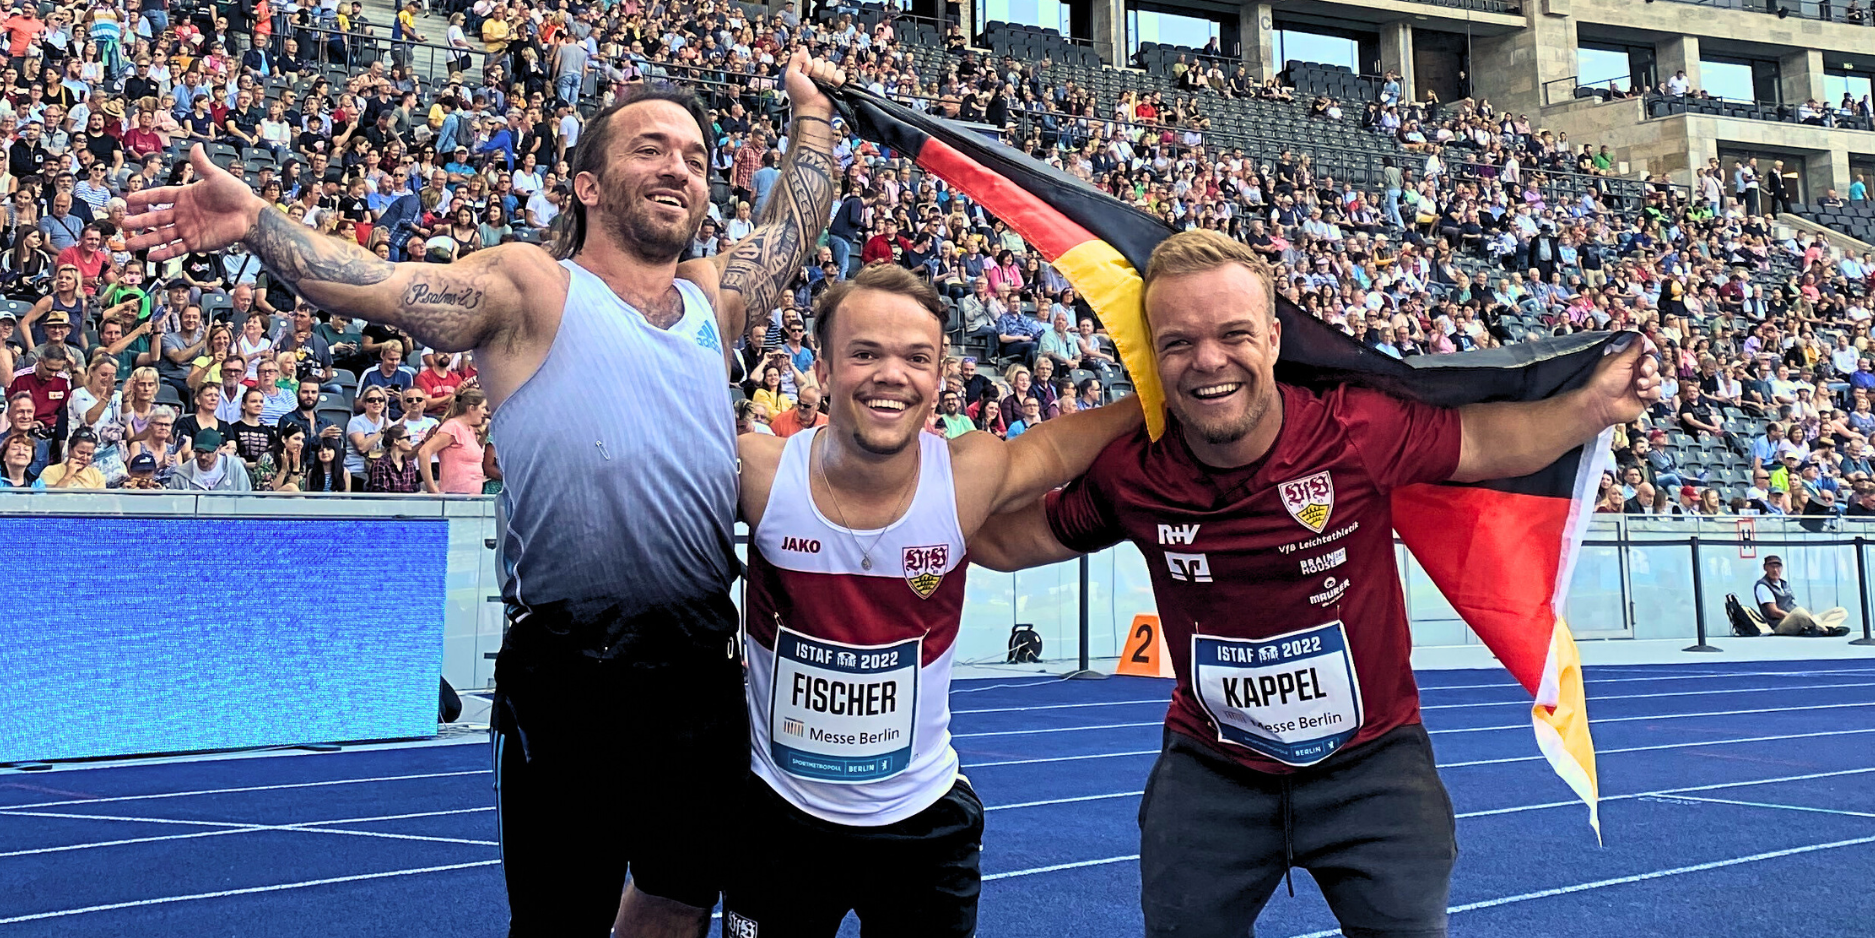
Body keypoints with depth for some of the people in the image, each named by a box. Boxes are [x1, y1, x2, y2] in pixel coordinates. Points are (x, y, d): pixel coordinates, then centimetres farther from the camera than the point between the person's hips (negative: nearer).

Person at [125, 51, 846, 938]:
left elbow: (796, 224, 31)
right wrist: (256, 222, -26)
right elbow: (387, 285, -13)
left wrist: (810, 106, 38)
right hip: (573, 673, -6)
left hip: (703, 667, 6)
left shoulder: (712, 298, 16)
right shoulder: (533, 288, -1)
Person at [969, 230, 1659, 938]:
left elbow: (1483, 441, -2)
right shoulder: (1129, 474, -15)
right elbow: (1004, 541, 1)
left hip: (1370, 758, -1)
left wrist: (1595, 404, -12)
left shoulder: (1357, 431, -20)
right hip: (1210, 770, 2)